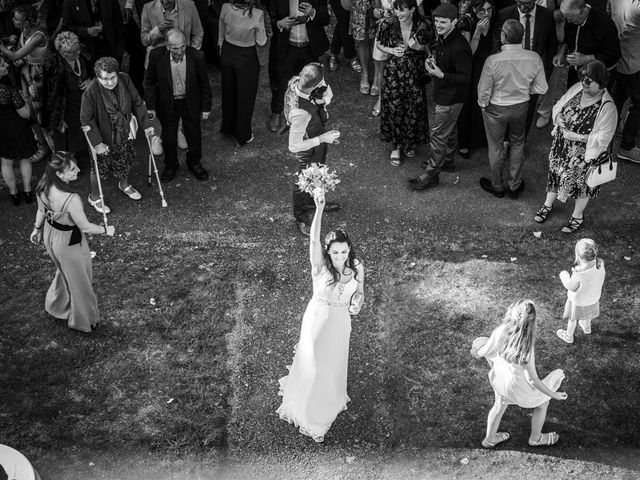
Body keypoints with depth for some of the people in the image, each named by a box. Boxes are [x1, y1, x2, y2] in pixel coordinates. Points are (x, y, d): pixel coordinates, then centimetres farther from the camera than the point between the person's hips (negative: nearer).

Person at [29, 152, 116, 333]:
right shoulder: (71, 199, -38)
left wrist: (37, 228, 20)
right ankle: (82, 321, 41)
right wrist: (106, 230, -9)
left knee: (64, 272, 34)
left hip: (50, 235, 7)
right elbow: (85, 227, -26)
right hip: (69, 242, -7)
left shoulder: (43, 187, -16)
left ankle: (55, 306, 57)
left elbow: (41, 211, 2)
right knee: (78, 280, 19)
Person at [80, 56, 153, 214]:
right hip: (104, 138, -4)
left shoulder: (124, 80, -18)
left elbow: (137, 103, -3)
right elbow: (86, 120, -20)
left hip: (124, 133, 5)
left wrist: (146, 124, -2)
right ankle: (94, 197, 37)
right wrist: (97, 143, -21)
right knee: (99, 168, 12)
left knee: (126, 161, 24)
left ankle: (124, 184, 55)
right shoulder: (90, 92, -30)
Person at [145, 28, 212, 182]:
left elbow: (204, 84, -8)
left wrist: (206, 107, -3)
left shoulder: (197, 56, -22)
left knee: (194, 135, 18)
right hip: (167, 104, 0)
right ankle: (171, 165, 42)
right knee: (169, 137, 17)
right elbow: (149, 82, -6)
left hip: (191, 104, 0)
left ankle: (194, 163, 45)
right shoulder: (156, 56, -21)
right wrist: (150, 106, -6)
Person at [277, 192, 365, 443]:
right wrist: (319, 209, -54)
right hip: (318, 318, -3)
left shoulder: (357, 267, -11)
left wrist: (357, 304, -18)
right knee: (312, 363, 10)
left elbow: (359, 292, 6)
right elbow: (313, 239, -40)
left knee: (334, 364, 22)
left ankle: (330, 402, 50)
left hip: (341, 323, 3)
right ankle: (307, 410, 35)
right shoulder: (320, 265, -22)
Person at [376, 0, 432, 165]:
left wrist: (418, 47, -21)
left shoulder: (423, 25, -14)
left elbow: (429, 47, 2)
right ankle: (396, 147, 21)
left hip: (415, 73, 0)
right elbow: (379, 45, 4)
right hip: (394, 72, 0)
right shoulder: (388, 23, -13)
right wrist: (392, 50, -16)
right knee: (394, 109, 3)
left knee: (414, 109, 9)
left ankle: (410, 143, 33)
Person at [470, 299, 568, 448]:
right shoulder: (526, 348, -38)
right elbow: (532, 379, -27)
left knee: (500, 405, 32)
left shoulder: (500, 332, -28)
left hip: (499, 377, 4)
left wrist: (477, 353, 12)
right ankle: (535, 438, 50)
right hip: (517, 385, -4)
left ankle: (489, 439, 54)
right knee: (542, 402, 27)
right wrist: (552, 394, -13)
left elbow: (485, 351, -11)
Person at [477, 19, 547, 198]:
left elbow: (484, 92, -19)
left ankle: (497, 187, 37)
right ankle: (515, 186, 38)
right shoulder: (534, 58, -19)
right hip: (521, 108, 3)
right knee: (517, 145, 24)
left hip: (496, 109, -3)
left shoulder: (493, 61, -29)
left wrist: (483, 105, 2)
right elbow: (541, 89, -8)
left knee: (496, 148, 18)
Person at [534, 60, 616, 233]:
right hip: (561, 146, 5)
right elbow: (558, 107, 5)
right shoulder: (576, 89, -10)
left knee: (581, 182, 15)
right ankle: (548, 204, 48)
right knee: (556, 173, 23)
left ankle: (577, 216, 39)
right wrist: (558, 118, -16)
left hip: (583, 154, -5)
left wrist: (579, 137, -27)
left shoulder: (607, 107, -27)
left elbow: (603, 137, -23)